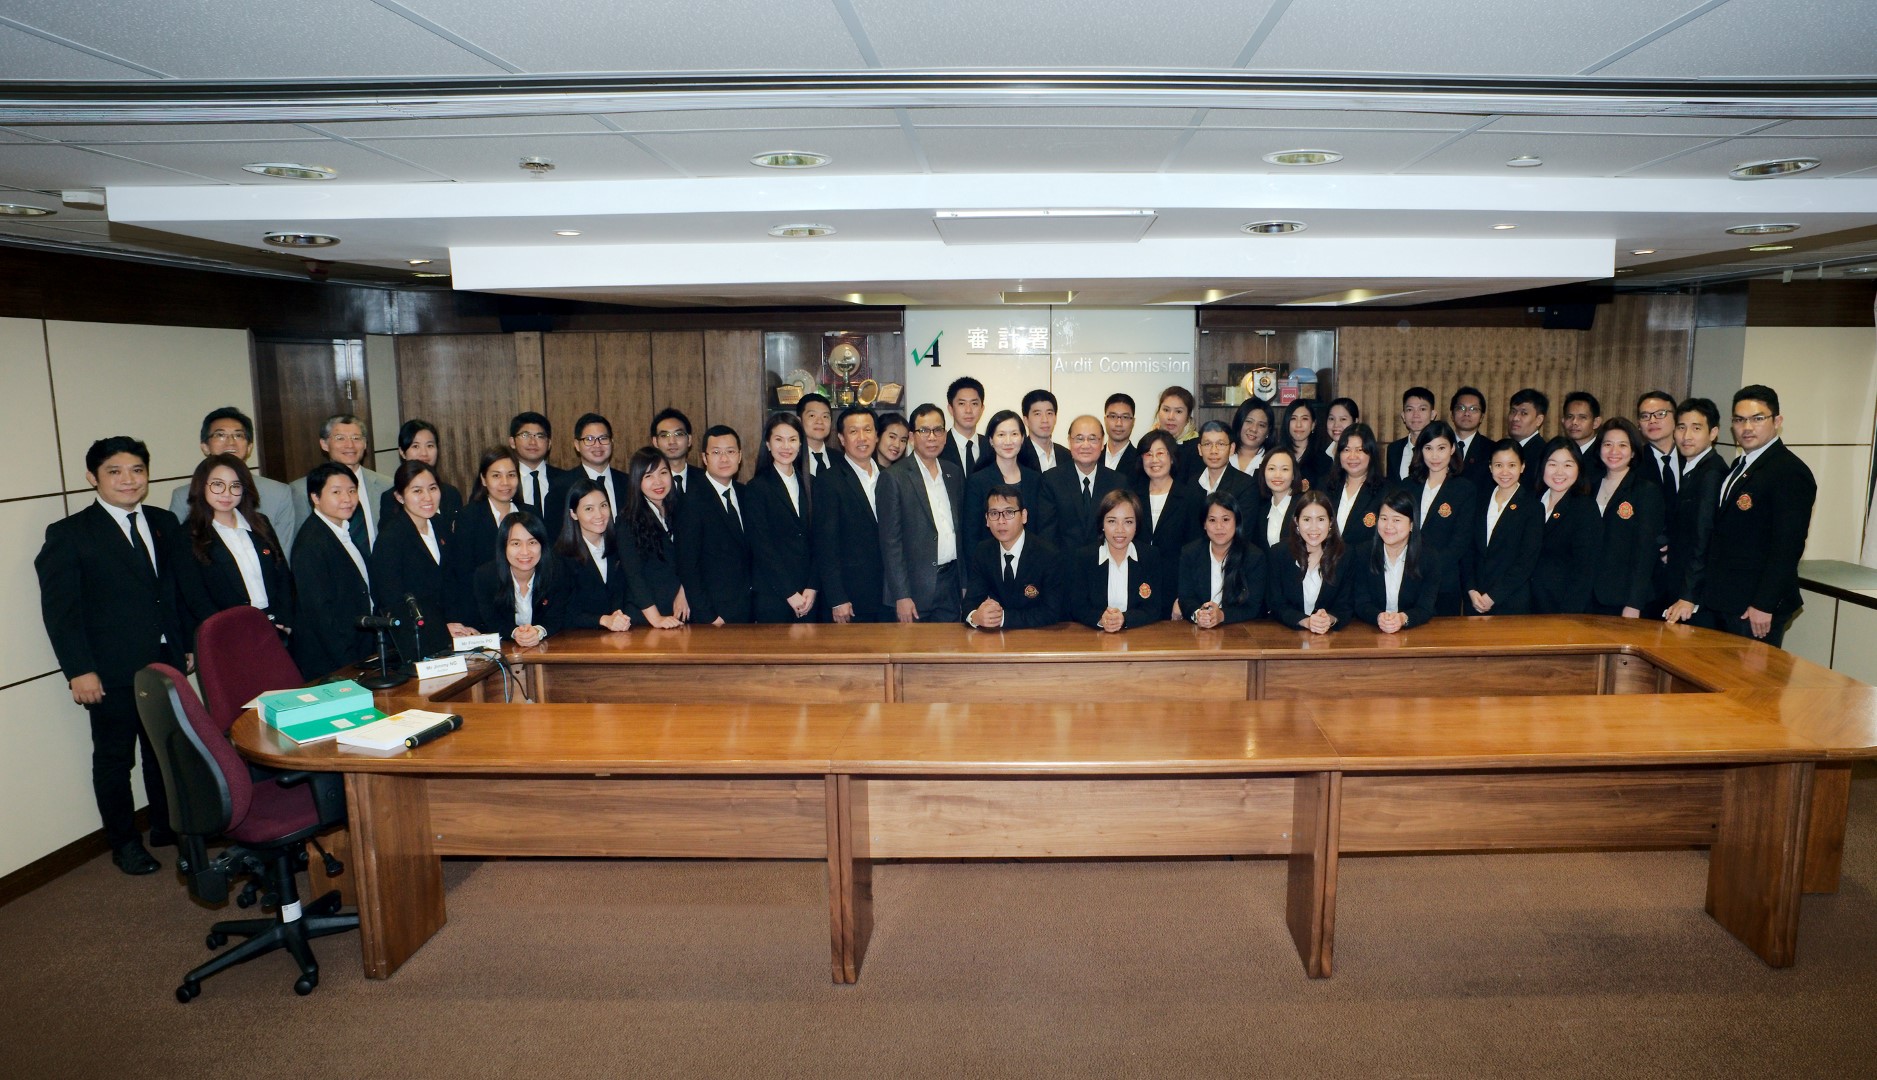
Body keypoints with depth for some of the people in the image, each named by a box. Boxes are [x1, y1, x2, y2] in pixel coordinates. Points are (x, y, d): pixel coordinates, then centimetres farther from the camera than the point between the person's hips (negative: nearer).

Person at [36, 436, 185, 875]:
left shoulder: (165, 523, 7)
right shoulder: (69, 534, -6)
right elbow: (59, 608, -9)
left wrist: (187, 644, 7)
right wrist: (79, 670, -13)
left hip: (167, 662, 4)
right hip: (111, 672, -4)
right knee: (114, 758, 9)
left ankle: (167, 824, 31)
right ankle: (124, 843, 23)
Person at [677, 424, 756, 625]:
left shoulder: (745, 494, 8)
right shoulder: (693, 503, -11)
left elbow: (750, 552, 10)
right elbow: (687, 567, -12)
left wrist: (757, 603, 2)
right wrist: (707, 616, -15)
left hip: (749, 608, 5)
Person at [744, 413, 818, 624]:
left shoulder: (811, 486, 12)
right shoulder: (756, 488, -2)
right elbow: (762, 547, -8)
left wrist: (812, 588, -3)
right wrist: (790, 594, -11)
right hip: (771, 596, -4)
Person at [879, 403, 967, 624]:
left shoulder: (954, 473, 11)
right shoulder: (895, 477, -7)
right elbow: (890, 541, -9)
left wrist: (965, 582, 12)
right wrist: (901, 596, -14)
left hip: (951, 583, 5)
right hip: (915, 588, -5)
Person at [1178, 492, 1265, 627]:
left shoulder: (1255, 556, -2)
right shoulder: (1190, 553, 4)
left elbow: (1253, 607, -7)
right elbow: (1186, 598, 0)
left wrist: (1221, 616, -26)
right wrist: (1197, 614, -25)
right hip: (1199, 630, 1)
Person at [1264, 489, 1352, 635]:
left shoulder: (1344, 556, 1)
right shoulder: (1277, 554, -2)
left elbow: (1345, 606, -1)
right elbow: (1276, 605, -4)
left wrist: (1330, 620, -25)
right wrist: (1306, 621, -23)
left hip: (1331, 636, 1)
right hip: (1285, 635, -1)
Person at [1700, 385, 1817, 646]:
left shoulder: (1790, 472, -13)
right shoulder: (1739, 466, 15)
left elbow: (1788, 546, -19)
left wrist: (1764, 605, -20)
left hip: (1756, 607, -8)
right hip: (1724, 603, 8)